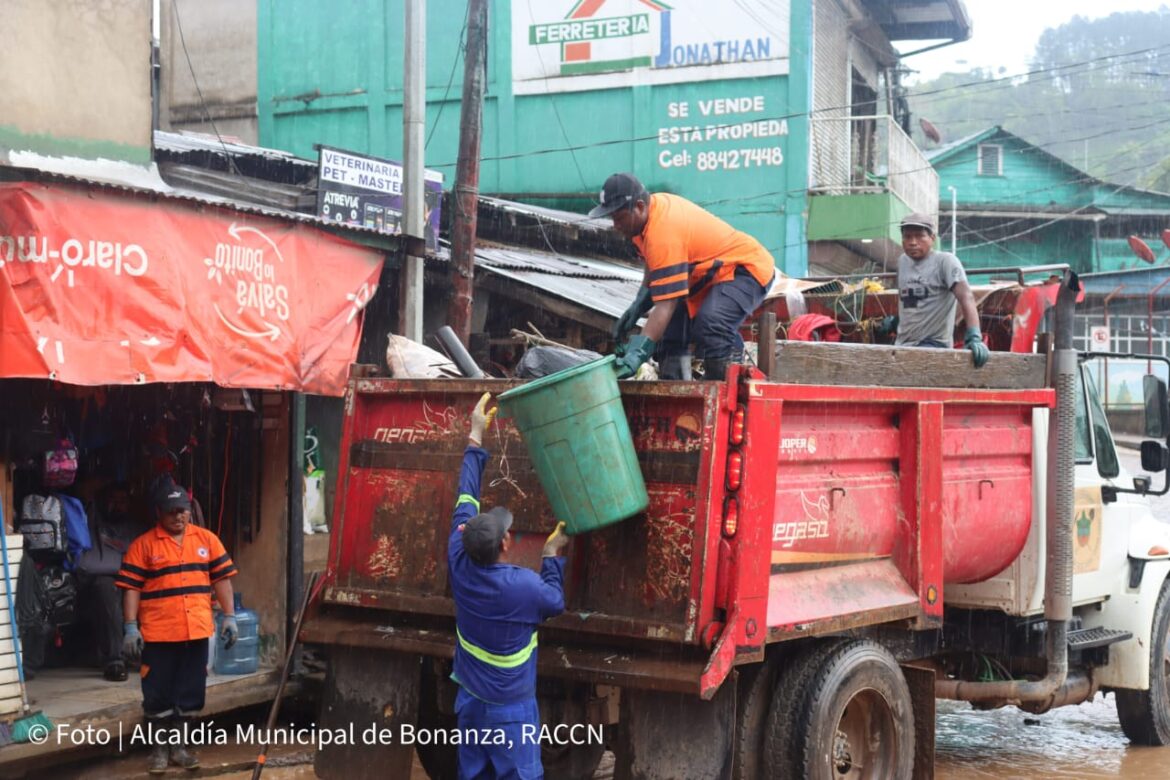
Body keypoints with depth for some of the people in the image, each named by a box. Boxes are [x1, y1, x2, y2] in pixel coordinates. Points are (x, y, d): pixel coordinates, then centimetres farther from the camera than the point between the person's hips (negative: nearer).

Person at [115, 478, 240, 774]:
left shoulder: (207, 540, 7)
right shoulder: (142, 545, -3)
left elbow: (222, 578, 9)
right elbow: (131, 588, -4)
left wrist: (229, 617, 3)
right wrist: (130, 627, -10)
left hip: (197, 631, 3)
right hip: (158, 633, -3)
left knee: (190, 692, 10)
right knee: (158, 694, 4)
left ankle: (180, 746, 23)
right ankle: (159, 749, 16)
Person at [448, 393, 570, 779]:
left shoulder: (460, 566, -11)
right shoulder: (525, 586, -24)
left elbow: (465, 501, 1)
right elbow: (555, 602, 1)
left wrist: (475, 438, 9)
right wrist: (552, 555, 10)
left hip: (469, 701, 6)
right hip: (510, 709, -6)